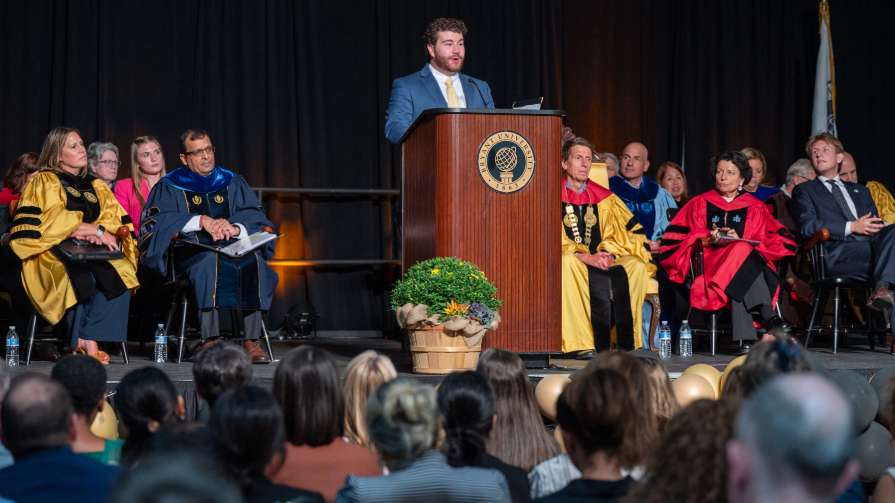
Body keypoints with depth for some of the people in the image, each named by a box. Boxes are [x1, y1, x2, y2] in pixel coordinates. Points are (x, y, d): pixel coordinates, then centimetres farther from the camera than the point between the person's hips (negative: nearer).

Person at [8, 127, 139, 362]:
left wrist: (100, 231, -11)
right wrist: (95, 229, -13)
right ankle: (86, 342, -30)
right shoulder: (43, 182, 9)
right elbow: (52, 221, -7)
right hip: (55, 252, -4)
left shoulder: (97, 188, 25)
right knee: (80, 275, -38)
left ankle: (88, 339, -29)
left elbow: (118, 220, 12)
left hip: (92, 252, 4)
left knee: (120, 273, -28)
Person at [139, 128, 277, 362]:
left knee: (253, 261, -32)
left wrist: (235, 228, -17)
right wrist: (201, 220, -18)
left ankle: (251, 340, -36)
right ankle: (210, 340, -42)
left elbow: (255, 217, 7)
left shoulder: (232, 182, 19)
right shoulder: (170, 187, 12)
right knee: (210, 260, -38)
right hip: (191, 252, -2)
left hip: (232, 247, 2)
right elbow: (158, 220, -6)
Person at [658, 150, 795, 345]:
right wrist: (708, 240, -10)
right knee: (741, 252, -35)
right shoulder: (700, 204, 18)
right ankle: (768, 315, -47)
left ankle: (743, 339, -47)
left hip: (750, 267, 1)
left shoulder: (755, 208, 18)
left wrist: (740, 241, -10)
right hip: (708, 267, -1)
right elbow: (676, 239, 8)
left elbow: (777, 242, 5)